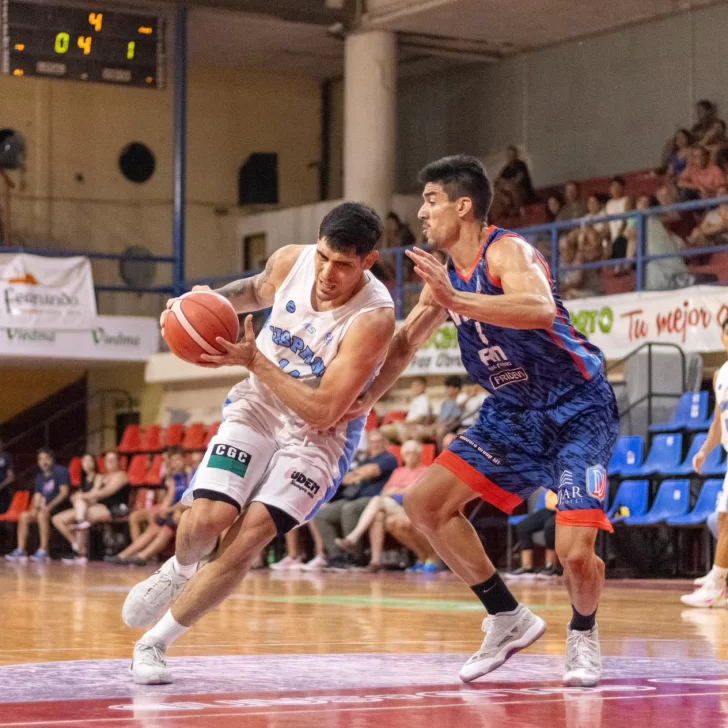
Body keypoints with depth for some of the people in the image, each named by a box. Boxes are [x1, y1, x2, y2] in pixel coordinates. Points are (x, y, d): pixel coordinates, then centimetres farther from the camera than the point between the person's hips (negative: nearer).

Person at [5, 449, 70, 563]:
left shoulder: (60, 471, -4)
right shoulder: (40, 477, 18)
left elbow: (64, 492, -13)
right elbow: (37, 496, 13)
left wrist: (49, 506, -21)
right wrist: (35, 508, -10)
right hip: (45, 509, 8)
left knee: (42, 514, -34)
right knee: (24, 516, -10)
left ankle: (43, 551, -37)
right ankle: (20, 551, -14)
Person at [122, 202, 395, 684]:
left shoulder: (373, 319, -28)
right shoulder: (291, 261, -13)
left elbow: (323, 412, -28)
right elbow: (257, 290, 14)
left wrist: (254, 360, -28)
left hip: (322, 434, -3)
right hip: (258, 408, 3)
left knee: (246, 540, -17)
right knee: (208, 519, -18)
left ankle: (155, 643, 0)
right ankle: (180, 570, 20)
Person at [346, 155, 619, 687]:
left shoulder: (507, 251, -21)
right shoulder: (446, 275, 4)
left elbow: (540, 309, -43)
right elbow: (405, 344, 18)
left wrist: (457, 301, -52)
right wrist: (364, 402, 10)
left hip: (578, 409, -8)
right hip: (515, 414, 8)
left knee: (575, 552, -20)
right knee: (425, 503, -1)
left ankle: (584, 633, 15)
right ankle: (508, 619, 11)